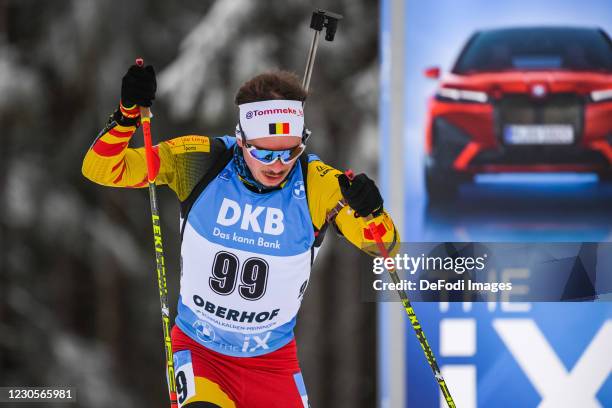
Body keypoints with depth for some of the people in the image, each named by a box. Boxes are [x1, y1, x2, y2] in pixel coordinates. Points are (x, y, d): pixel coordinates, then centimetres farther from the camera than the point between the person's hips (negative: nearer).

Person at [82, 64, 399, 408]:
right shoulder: (202, 162, -16)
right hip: (199, 351, -2)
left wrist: (372, 212, -35)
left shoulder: (319, 185, -15)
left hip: (273, 362, 2)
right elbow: (103, 169, -13)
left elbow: (383, 245, -13)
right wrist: (128, 114, -32)